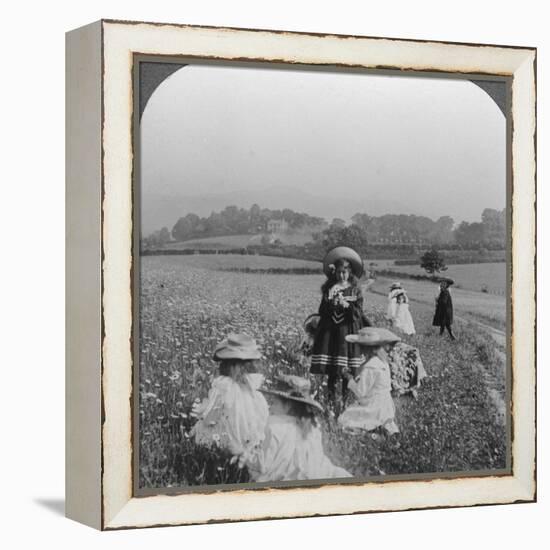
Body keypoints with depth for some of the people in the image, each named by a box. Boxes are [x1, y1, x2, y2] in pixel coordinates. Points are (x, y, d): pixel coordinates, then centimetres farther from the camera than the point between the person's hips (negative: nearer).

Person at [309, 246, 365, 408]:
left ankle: (346, 399, 3)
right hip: (330, 332, 2)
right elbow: (322, 312, 2)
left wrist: (346, 305, -18)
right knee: (331, 372, 1)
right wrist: (331, 301, -15)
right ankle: (331, 399, 9)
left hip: (348, 333, -1)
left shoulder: (355, 291, 4)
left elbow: (358, 314, -3)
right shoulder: (329, 289, 9)